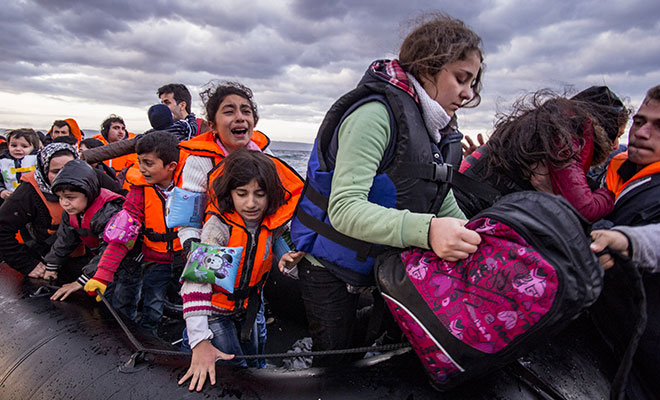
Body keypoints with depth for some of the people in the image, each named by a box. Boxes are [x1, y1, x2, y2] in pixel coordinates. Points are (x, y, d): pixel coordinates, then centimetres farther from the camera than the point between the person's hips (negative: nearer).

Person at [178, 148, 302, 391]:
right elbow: (196, 278, -37)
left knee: (252, 366, 20)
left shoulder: (273, 223, -18)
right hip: (215, 310, -5)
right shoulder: (219, 226, -30)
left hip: (247, 307, 5)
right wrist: (200, 341, -45)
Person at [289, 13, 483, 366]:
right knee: (335, 363, 6)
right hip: (328, 268, -7)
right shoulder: (377, 113, -24)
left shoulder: (437, 131, 6)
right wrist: (424, 230, -47)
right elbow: (344, 208, -35)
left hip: (382, 266, 8)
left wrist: (480, 241, -10)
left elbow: (445, 208, 7)